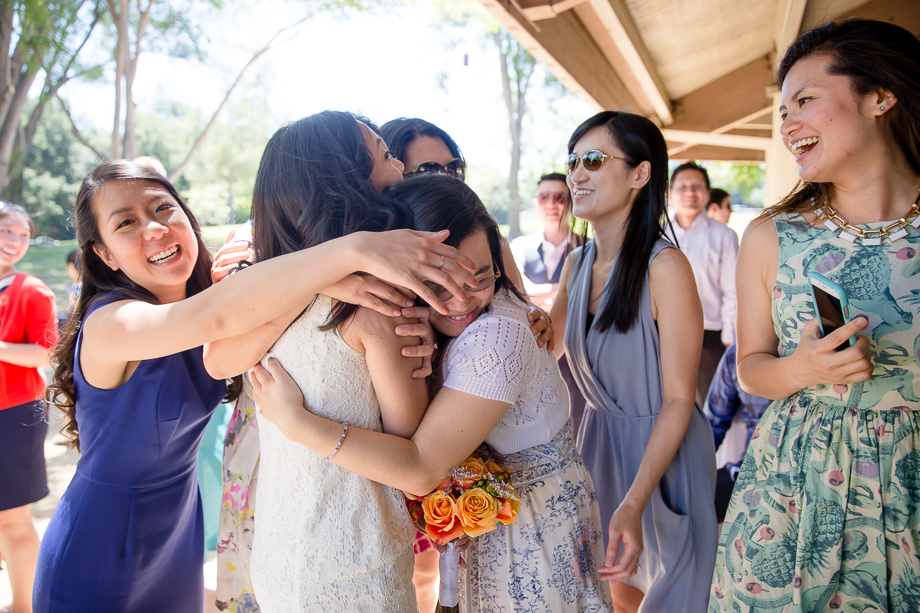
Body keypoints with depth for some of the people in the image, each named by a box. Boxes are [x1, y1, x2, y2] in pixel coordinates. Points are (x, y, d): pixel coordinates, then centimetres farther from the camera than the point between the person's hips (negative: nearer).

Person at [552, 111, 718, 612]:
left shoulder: (664, 266, -22)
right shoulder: (577, 263, -1)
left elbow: (679, 398, -21)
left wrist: (634, 503, -28)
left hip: (663, 452, -6)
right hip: (600, 439, 6)